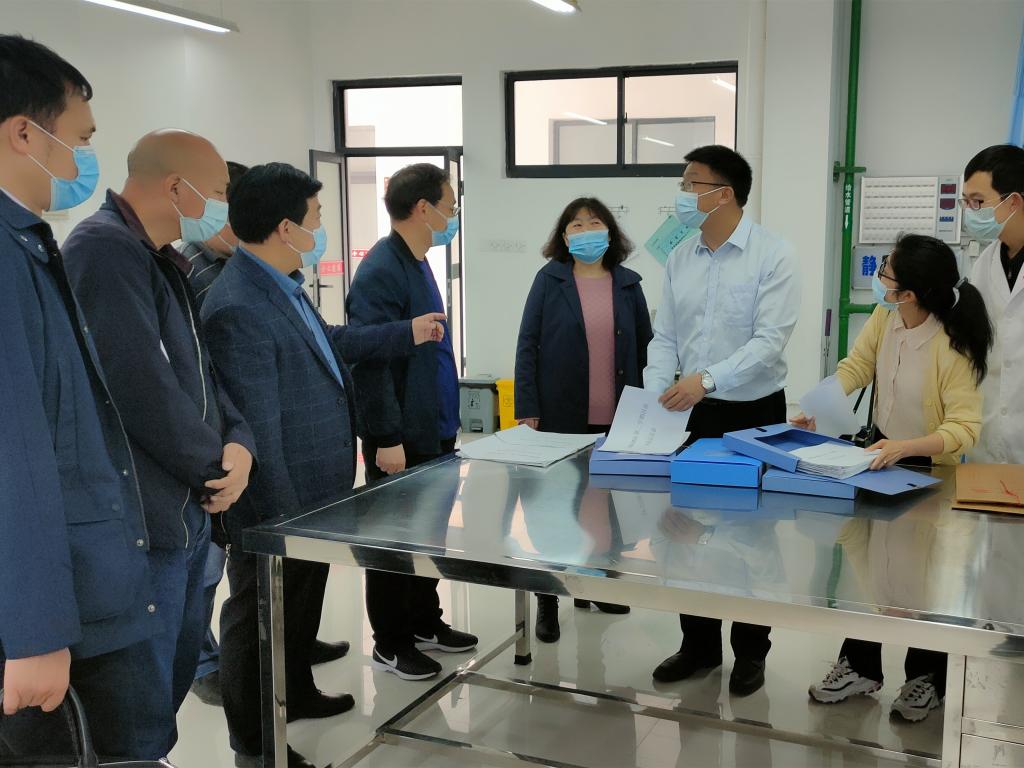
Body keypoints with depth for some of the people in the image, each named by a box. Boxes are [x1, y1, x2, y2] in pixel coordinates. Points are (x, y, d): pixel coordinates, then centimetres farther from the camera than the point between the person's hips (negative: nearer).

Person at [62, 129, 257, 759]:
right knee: (144, 697, 3)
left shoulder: (166, 261, 13)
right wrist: (214, 468, -11)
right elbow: (144, 388, -24)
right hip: (144, 517, -10)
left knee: (177, 669, 21)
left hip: (188, 505, 10)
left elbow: (200, 369, 13)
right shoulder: (106, 250, -18)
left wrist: (239, 442, -6)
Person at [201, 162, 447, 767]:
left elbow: (324, 341, 23)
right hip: (277, 506, -10)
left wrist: (406, 334, 29)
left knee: (305, 600, 27)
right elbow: (258, 430, -27)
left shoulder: (283, 283, 4)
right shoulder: (238, 309, -28)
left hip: (315, 492, 10)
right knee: (263, 618, 9)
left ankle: (298, 692, 48)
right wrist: (281, 521, -23)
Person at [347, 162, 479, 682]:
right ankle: (390, 644, 17)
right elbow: (368, 358, -22)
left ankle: (425, 624, 32)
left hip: (433, 431, 9)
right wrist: (387, 438, -23)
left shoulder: (417, 264, 12)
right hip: (400, 438, -9)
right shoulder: (381, 271, -18)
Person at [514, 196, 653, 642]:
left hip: (616, 419, 3)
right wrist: (527, 409, -10)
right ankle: (547, 601, 15)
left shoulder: (627, 283, 6)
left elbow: (645, 347, 9)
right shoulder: (549, 280, -2)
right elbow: (527, 346, -4)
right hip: (561, 416, -3)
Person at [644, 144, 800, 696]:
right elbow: (665, 337, 6)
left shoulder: (772, 255, -12)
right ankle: (699, 644, 29)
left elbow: (770, 340, -20)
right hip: (693, 414, 5)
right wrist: (655, 397, -10)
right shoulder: (679, 259, 5)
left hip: (754, 414, -5)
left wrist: (707, 378, -31)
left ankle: (750, 651, 25)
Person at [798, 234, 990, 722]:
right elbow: (857, 365, -4)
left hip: (929, 470, -6)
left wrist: (905, 448, -43)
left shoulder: (951, 347, -31)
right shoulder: (884, 317, -15)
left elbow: (965, 429, -31)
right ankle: (861, 666, 33)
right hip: (882, 452, 6)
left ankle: (927, 678, 35)